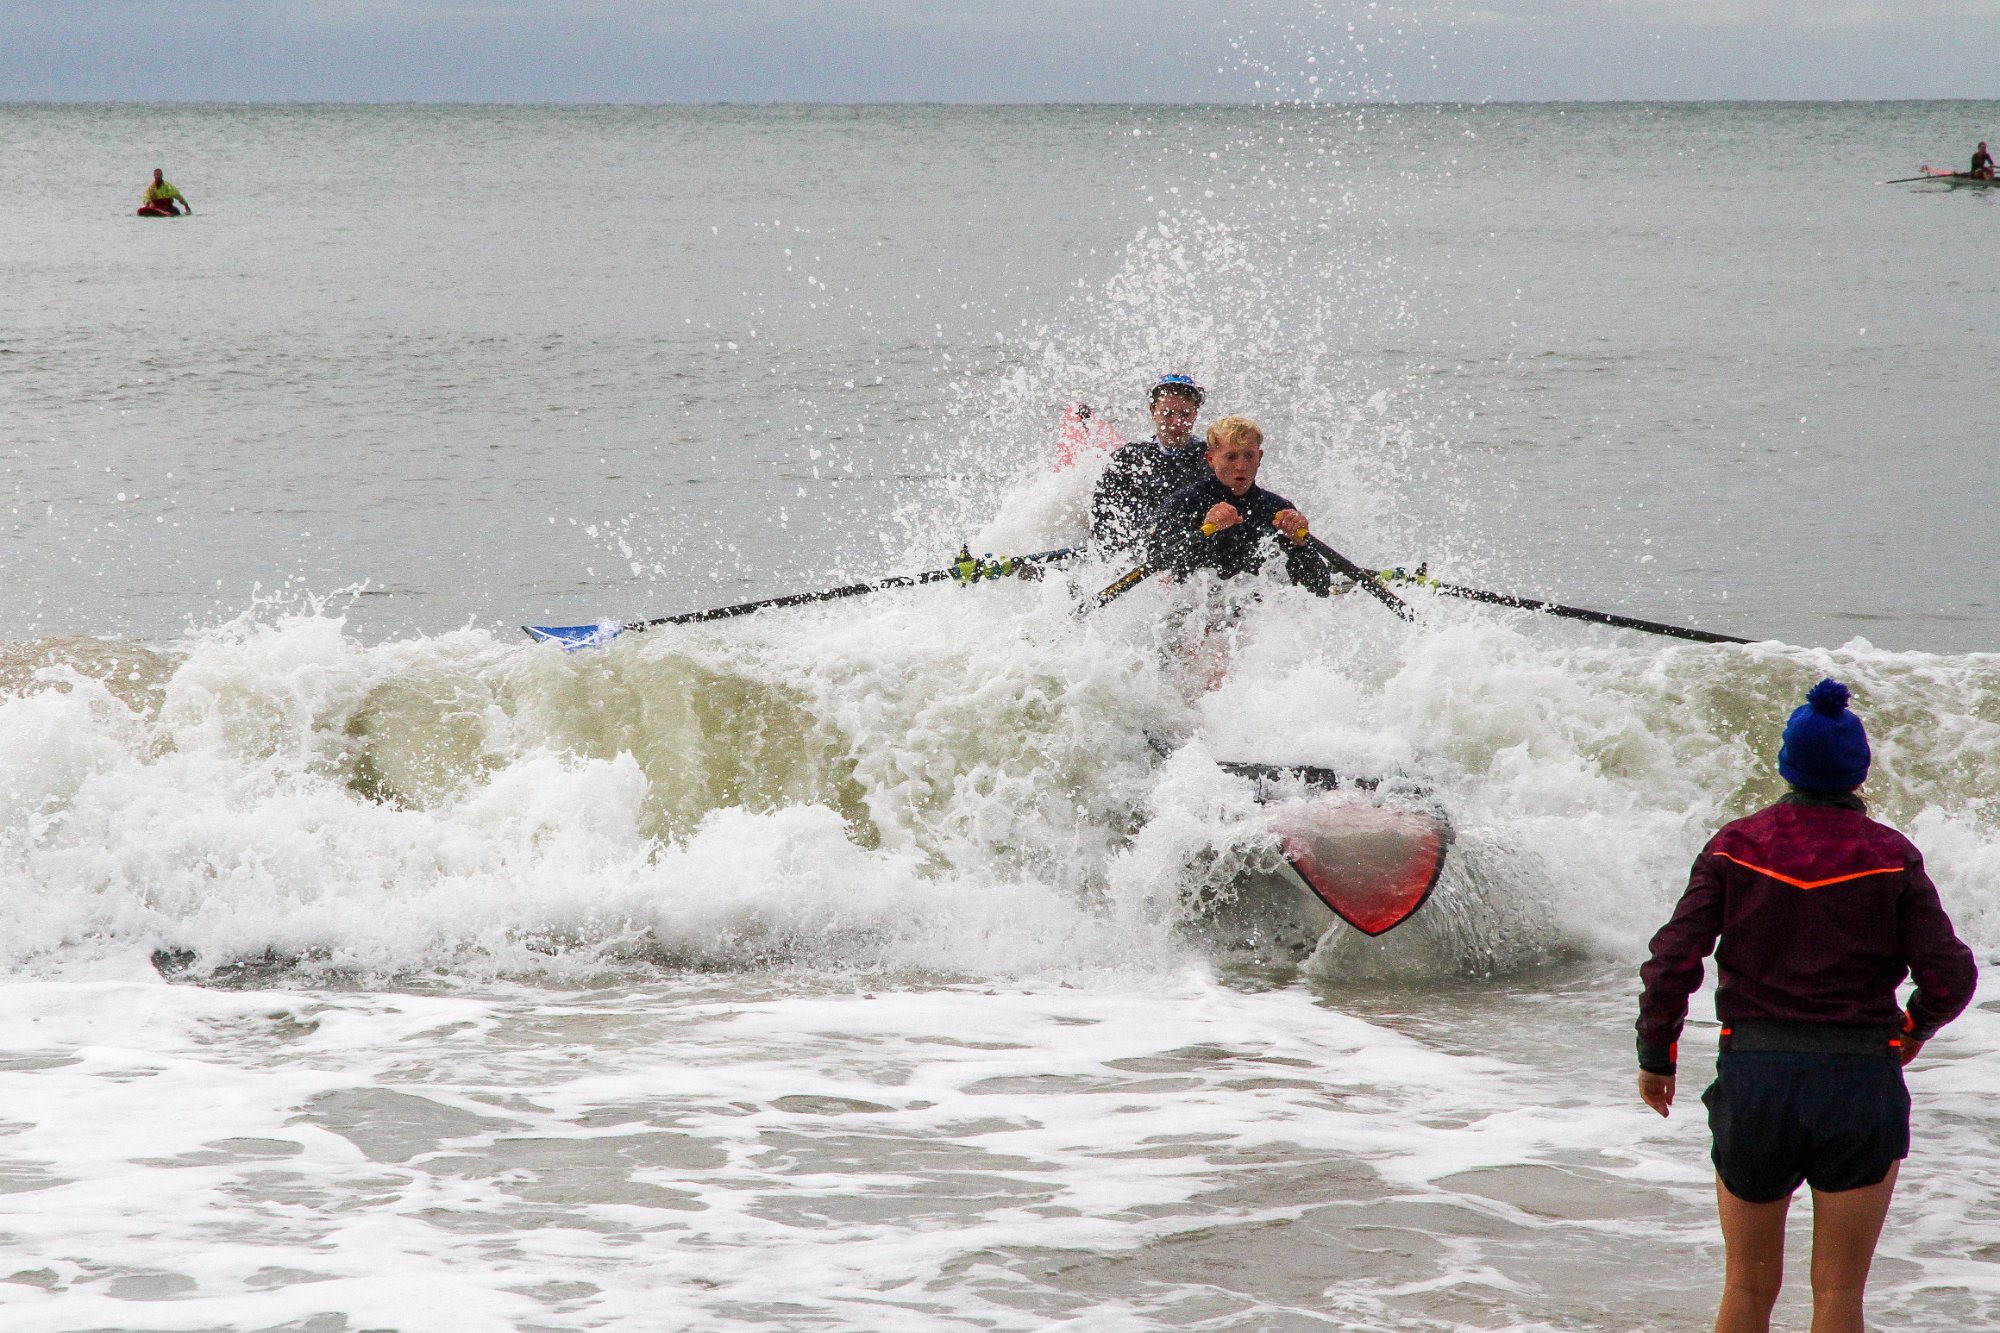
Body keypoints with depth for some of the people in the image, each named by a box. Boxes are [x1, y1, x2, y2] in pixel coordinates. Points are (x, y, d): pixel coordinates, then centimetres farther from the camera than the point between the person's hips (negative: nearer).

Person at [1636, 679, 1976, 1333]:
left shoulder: (1736, 846, -2)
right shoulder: (1890, 857, -4)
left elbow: (1674, 964, -7)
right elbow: (1950, 977, -7)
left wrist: (1655, 1055, 8)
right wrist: (1916, 1026, 15)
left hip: (1754, 1078, 1)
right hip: (1860, 1080, -1)